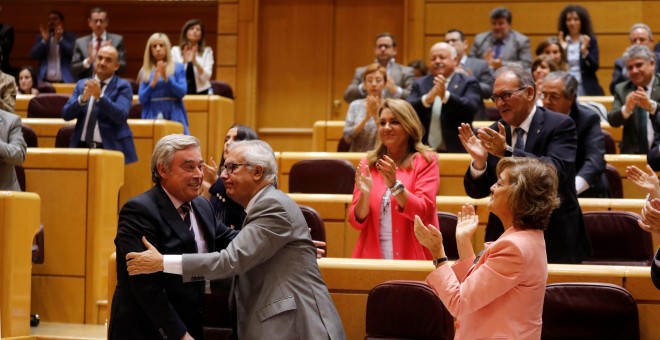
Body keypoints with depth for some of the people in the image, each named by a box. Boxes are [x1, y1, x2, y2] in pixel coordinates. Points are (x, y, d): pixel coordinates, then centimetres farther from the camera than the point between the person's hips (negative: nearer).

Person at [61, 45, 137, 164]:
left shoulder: (122, 86, 1)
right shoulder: (82, 84, 13)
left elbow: (121, 116, -14)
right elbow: (66, 114, 3)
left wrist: (100, 96, -25)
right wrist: (83, 98, -15)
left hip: (110, 148, -3)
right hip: (82, 146, 3)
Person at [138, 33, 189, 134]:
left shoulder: (178, 68, 7)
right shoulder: (145, 71, 10)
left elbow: (182, 92, -4)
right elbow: (142, 99, 3)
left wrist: (166, 78, -15)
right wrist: (153, 82, -12)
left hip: (173, 115, -1)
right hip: (152, 116, 1)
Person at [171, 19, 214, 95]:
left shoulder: (207, 51, 5)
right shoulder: (175, 50, 6)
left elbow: (206, 76, -6)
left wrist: (195, 61, -21)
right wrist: (184, 62, -18)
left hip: (201, 92, 0)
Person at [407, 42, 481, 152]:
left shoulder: (468, 82, 4)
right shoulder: (420, 84, 12)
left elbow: (471, 108, -14)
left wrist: (445, 95, -29)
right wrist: (427, 99, -23)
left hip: (456, 151, -2)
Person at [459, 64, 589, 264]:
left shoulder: (560, 125, -7)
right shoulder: (494, 133, 5)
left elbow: (555, 170, -24)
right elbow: (477, 192, 2)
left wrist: (507, 152, -33)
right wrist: (479, 160, -18)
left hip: (554, 240, -3)